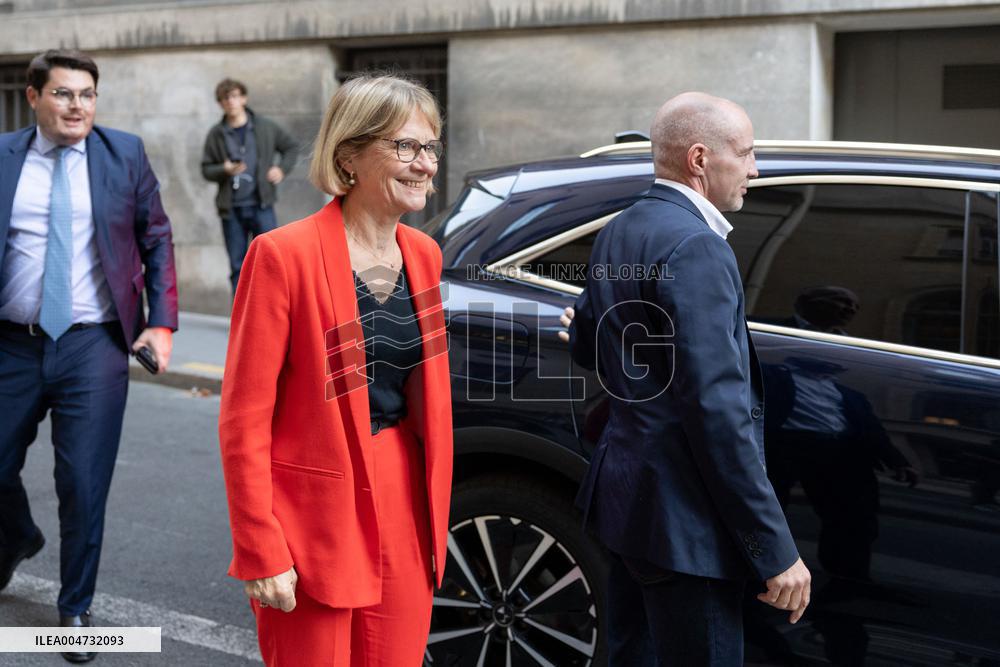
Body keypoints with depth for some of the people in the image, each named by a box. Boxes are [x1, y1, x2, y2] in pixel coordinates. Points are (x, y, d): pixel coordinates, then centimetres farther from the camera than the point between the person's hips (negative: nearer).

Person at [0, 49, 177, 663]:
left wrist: (162, 322, -4)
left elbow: (157, 239, 5)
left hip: (92, 346, -1)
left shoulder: (125, 153, 1)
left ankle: (76, 608, 22)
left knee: (84, 488, 1)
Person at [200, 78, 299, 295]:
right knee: (237, 266, 6)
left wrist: (282, 168, 0)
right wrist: (225, 170, -13)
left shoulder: (265, 127, 4)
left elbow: (291, 147, 16)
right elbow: (206, 169, 7)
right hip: (231, 209, 1)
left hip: (261, 205, -1)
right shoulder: (216, 134, 4)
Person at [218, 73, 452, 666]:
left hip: (405, 509, 6)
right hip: (315, 516, -6)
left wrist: (436, 517, 12)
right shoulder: (284, 255, -13)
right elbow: (244, 420, -12)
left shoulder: (424, 253, 7)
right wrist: (263, 553, -14)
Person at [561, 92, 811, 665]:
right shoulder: (696, 247, -20)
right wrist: (777, 551, -20)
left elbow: (586, 345, 19)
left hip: (627, 491, 10)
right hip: (683, 518, -10)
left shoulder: (618, 233, 9)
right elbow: (718, 411, -24)